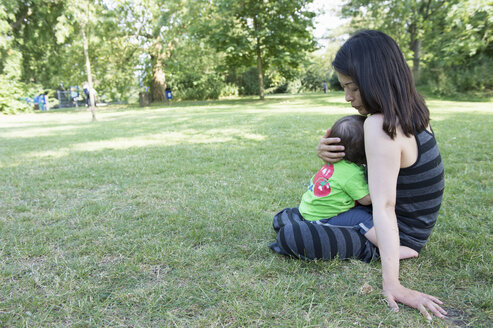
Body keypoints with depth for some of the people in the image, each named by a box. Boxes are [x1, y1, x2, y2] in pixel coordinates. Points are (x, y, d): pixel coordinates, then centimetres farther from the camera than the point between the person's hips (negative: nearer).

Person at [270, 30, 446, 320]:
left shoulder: (380, 125, -29)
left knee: (290, 237, -21)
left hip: (398, 237, -9)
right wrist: (330, 153, -11)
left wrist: (391, 282, -36)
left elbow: (384, 206, -35)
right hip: (412, 228, 10)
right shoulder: (412, 113, 0)